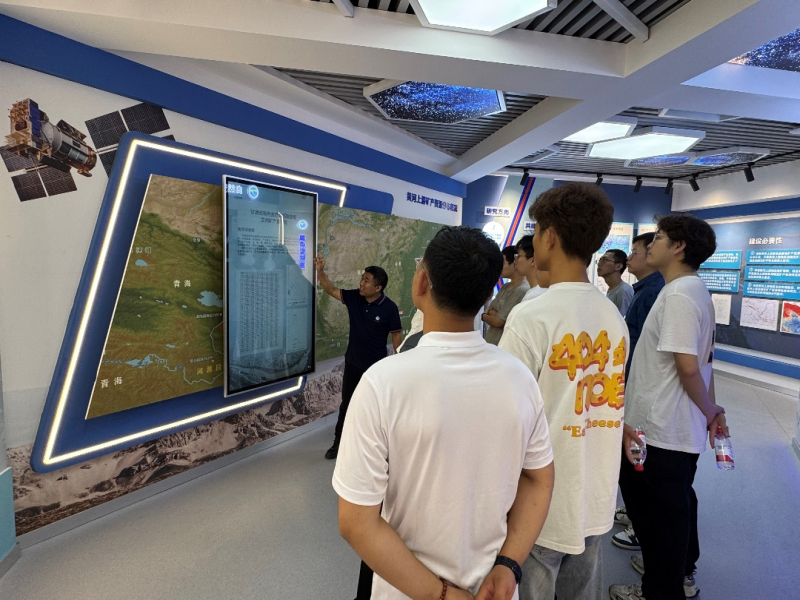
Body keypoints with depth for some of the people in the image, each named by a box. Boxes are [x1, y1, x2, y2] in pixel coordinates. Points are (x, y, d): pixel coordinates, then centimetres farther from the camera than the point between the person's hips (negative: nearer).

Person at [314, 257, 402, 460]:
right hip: (352, 363, 4)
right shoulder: (354, 297, -6)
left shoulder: (389, 308, -17)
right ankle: (339, 443, 30)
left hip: (376, 366, -4)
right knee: (346, 404, 15)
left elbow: (397, 334, -10)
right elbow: (331, 289, -5)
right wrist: (320, 271, -21)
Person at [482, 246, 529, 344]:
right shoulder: (506, 287, 10)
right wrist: (491, 312, -11)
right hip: (490, 343, 8)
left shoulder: (522, 290, -18)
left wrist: (483, 316, 2)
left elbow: (498, 322, -17)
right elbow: (488, 309, 11)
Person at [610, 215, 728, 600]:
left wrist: (710, 412, -8)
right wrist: (712, 410, 16)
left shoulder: (677, 295, -21)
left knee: (661, 512, 7)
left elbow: (688, 367, -23)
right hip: (683, 428, 10)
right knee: (678, 502, 24)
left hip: (661, 430, -10)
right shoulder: (696, 290, 11)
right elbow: (701, 361, 14)